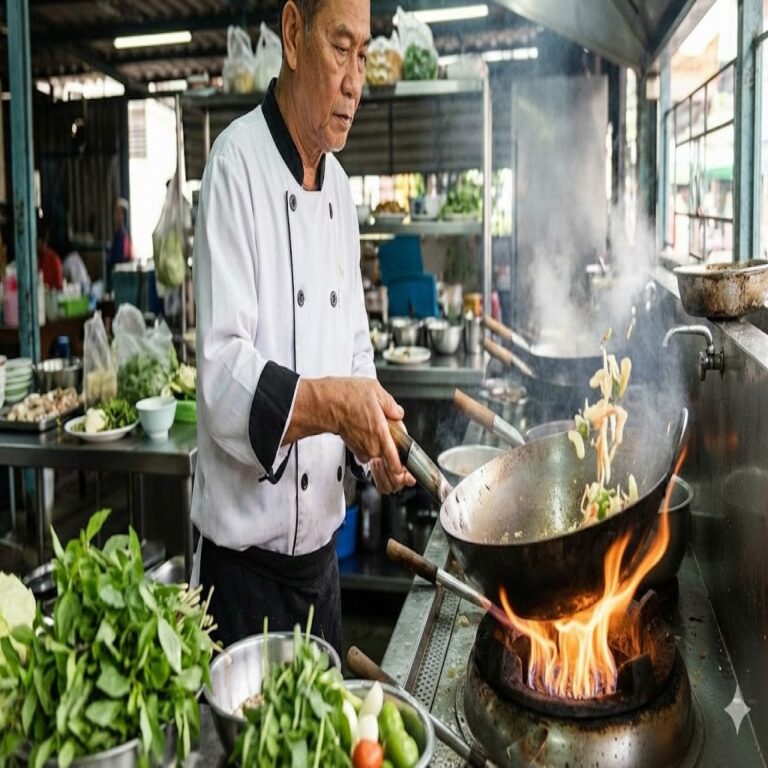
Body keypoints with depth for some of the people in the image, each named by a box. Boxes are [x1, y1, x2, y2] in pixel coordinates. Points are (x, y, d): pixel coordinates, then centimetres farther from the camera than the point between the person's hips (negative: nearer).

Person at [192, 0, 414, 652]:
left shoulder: (339, 186, 9)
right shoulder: (238, 164, -15)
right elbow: (223, 378, -23)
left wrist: (375, 430, -4)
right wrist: (331, 404, -36)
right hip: (246, 557, -7)